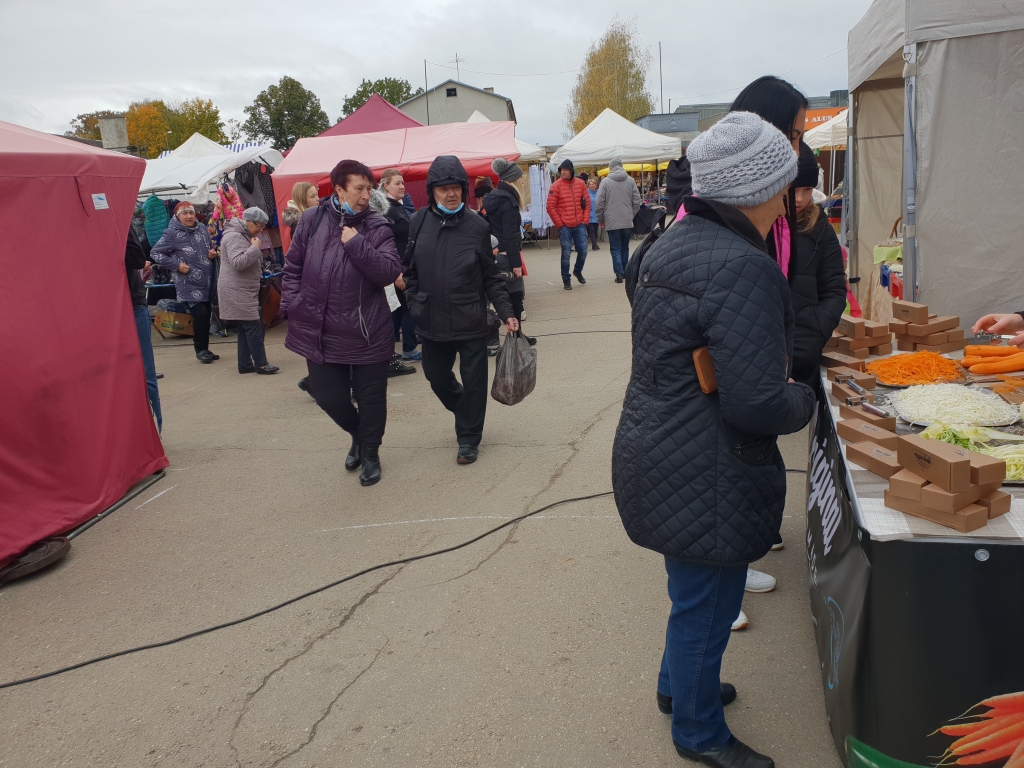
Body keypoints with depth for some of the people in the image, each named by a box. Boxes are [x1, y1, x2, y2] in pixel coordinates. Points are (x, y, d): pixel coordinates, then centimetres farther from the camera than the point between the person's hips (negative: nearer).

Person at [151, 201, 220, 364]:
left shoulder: (202, 229, 9)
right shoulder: (172, 233, -8)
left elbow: (210, 248, 25)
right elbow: (155, 253, -7)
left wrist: (213, 253, 2)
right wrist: (176, 265, -14)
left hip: (207, 282, 6)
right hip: (189, 284, -6)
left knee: (206, 315, 10)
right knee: (200, 314, -14)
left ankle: (204, 349, 23)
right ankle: (200, 349, 2)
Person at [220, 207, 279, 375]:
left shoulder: (244, 235, 19)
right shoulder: (234, 236, -15)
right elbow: (238, 262, -27)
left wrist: (255, 249, 10)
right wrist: (255, 248, -19)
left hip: (245, 291, 11)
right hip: (238, 292, -11)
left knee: (246, 328, 10)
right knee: (253, 327, -10)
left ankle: (245, 364, 14)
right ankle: (261, 364, -6)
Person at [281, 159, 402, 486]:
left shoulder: (377, 227, -5)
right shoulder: (312, 220, 1)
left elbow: (390, 272, -15)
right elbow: (293, 266, 10)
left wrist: (357, 244, -20)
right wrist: (292, 304, 1)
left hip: (368, 333, -2)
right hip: (319, 331, 2)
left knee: (371, 397, 9)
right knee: (328, 395, 10)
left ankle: (370, 453, 32)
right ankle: (358, 435, 40)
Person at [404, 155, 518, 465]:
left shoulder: (477, 226, -7)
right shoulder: (419, 222, -2)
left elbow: (491, 277, -2)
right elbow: (409, 267, 9)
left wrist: (506, 312, -7)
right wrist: (414, 301, 3)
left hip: (471, 321, -2)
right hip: (431, 321, 3)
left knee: (473, 381, 4)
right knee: (436, 376, 16)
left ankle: (469, 438, 22)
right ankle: (465, 411, 45)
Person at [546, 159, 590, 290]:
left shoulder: (580, 184, 4)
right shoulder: (556, 186, -6)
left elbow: (587, 202, 10)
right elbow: (551, 207, -6)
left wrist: (585, 220, 2)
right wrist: (559, 224, -7)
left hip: (580, 225, 3)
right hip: (564, 226, -3)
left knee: (583, 251, 6)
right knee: (566, 253, -1)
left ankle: (578, 271, 32)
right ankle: (566, 280, 10)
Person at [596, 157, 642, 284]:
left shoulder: (606, 181, -5)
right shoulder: (630, 180, 3)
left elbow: (599, 203, -6)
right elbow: (636, 201, 4)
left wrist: (601, 220, 5)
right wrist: (633, 216, 15)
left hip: (612, 222, -3)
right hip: (627, 221, 3)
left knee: (615, 249, 2)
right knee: (625, 248, 15)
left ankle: (619, 274, -6)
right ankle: (625, 272, 21)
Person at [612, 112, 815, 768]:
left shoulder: (670, 245, 7)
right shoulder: (742, 270, -25)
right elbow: (757, 403, -28)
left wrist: (777, 371, 14)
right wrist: (802, 399, -7)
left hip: (654, 458, 10)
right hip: (704, 481, -10)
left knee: (693, 591, 28)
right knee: (706, 606, 11)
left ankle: (679, 684, 50)